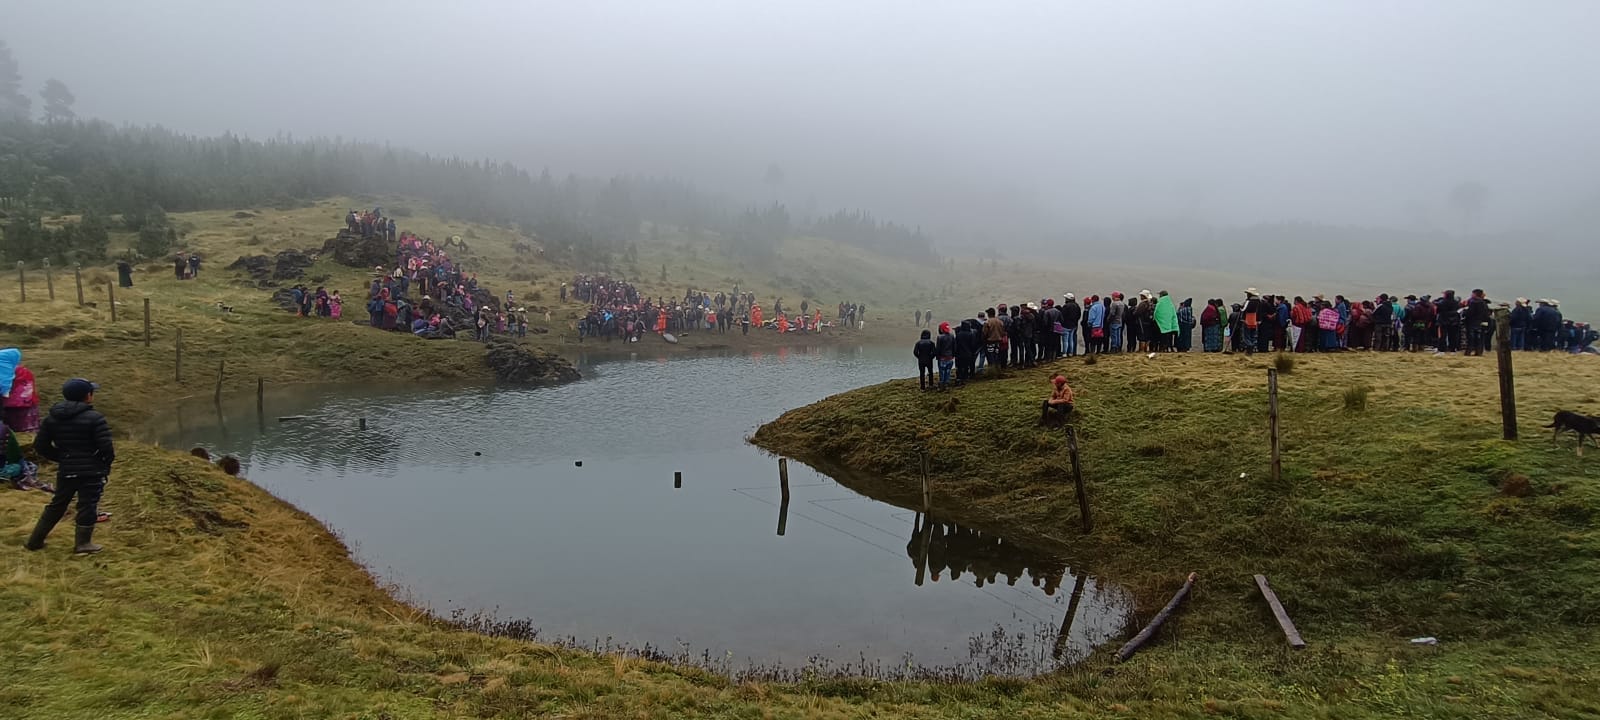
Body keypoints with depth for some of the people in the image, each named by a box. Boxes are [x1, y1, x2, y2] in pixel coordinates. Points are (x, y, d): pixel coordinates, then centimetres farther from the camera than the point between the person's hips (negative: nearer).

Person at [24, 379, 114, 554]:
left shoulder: (52, 418, 6)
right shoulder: (95, 418, -13)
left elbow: (40, 445, 8)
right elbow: (106, 447, -17)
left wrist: (61, 457, 17)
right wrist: (106, 462, 2)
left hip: (66, 470, 6)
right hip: (91, 471, -6)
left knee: (57, 504, 19)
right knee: (88, 505, 4)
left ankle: (35, 540, 25)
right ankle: (82, 543, 9)